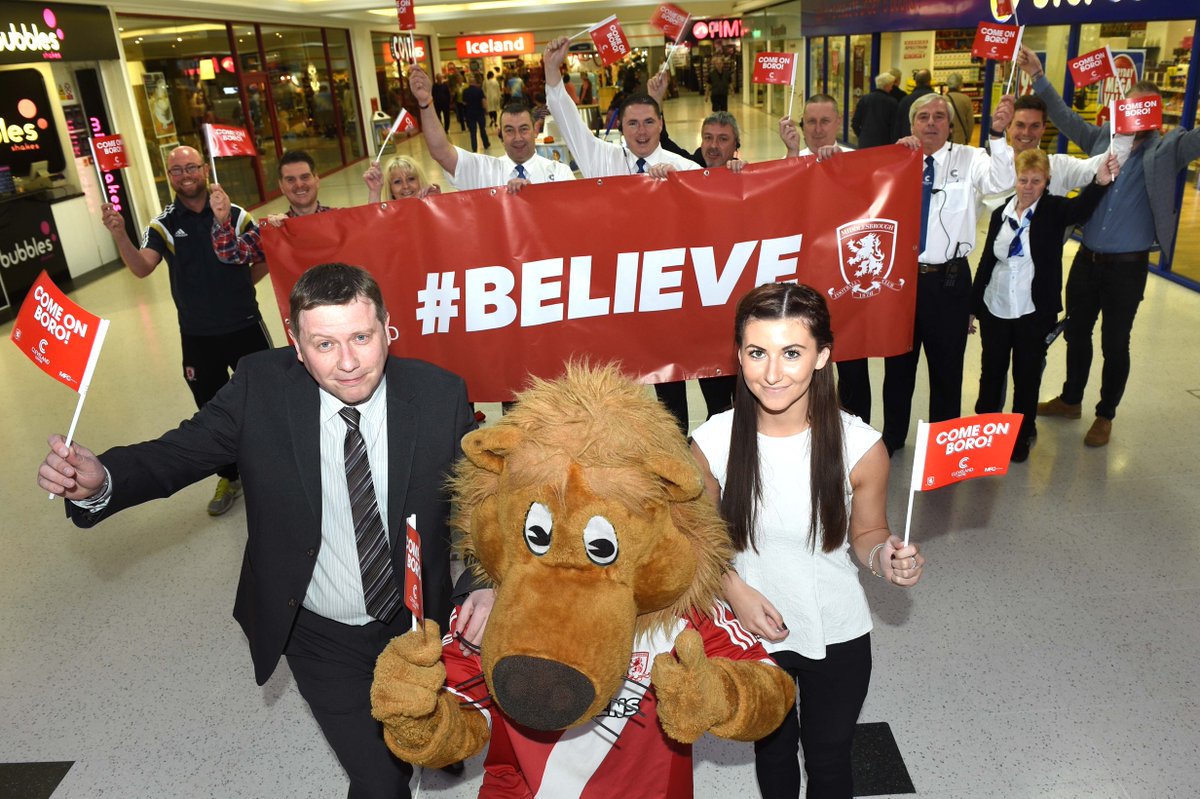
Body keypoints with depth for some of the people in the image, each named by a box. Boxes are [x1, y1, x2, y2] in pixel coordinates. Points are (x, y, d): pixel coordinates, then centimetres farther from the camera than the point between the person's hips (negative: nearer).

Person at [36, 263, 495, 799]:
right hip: (319, 638, -1)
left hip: (417, 627, 2)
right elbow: (178, 453, -15)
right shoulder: (261, 387, -18)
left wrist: (487, 584, -27)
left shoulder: (440, 396, -18)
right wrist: (100, 482, -36)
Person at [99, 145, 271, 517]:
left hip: (245, 327, -1)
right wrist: (119, 235, -35)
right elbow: (142, 268, -19)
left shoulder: (235, 214, -4)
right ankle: (229, 477, 32)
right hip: (198, 337, 1)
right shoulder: (163, 225, -4)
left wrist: (238, 285, -8)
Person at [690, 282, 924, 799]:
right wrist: (734, 587, -18)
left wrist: (884, 557, -26)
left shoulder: (859, 447, -22)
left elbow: (866, 533, -5)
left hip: (837, 638, -1)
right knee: (772, 747, 28)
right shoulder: (712, 443, -20)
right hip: (752, 634, 1)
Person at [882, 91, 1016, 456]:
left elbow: (1002, 182, -20)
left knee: (947, 366, 12)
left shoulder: (970, 160, -3)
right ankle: (892, 435, 35)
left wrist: (998, 133, -32)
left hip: (948, 280, -2)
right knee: (898, 363, 16)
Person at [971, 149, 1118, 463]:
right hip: (995, 310, 3)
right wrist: (973, 306, 8)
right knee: (991, 373, 14)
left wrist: (1100, 182, -50)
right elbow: (986, 262, 7)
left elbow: (1080, 208, -29)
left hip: (1034, 314, -2)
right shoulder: (1001, 214, 3)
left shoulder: (1054, 210, -5)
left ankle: (1022, 435, 27)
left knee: (1027, 377, 9)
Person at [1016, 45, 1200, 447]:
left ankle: (1105, 415, 26)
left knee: (1114, 345, 8)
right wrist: (1038, 77, -1)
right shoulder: (1103, 137, 3)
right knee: (1076, 333, 17)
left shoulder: (1166, 150, -5)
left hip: (1127, 266, -3)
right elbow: (1064, 116, 6)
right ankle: (1071, 400, 37)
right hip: (1087, 259, 3)